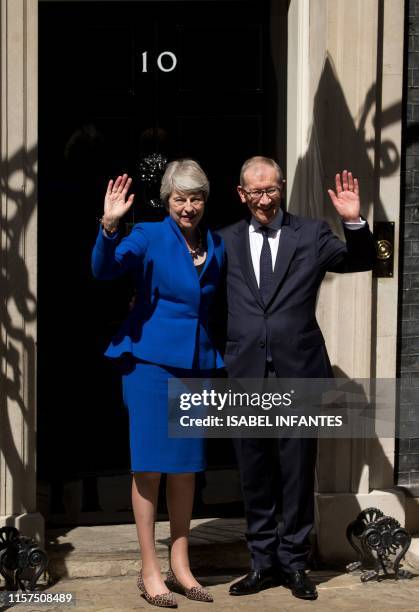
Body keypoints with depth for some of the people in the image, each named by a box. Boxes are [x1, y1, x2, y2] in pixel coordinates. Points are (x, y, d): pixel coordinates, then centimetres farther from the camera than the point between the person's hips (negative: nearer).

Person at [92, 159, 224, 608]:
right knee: (149, 466, -3)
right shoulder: (149, 236, -5)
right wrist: (109, 226, -37)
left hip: (196, 364, 5)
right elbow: (104, 268, -21)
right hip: (150, 361, -5)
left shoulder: (216, 247, 9)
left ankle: (179, 566, 19)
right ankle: (149, 571, 5)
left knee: (186, 466, 9)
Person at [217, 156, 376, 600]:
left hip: (298, 375, -1)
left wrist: (354, 222, -16)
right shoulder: (226, 241, 7)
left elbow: (361, 262, -2)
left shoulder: (311, 234, 4)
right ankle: (262, 563, 22)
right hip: (246, 376, 1)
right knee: (254, 478, 10)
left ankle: (294, 563, 19)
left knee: (298, 476, 7)